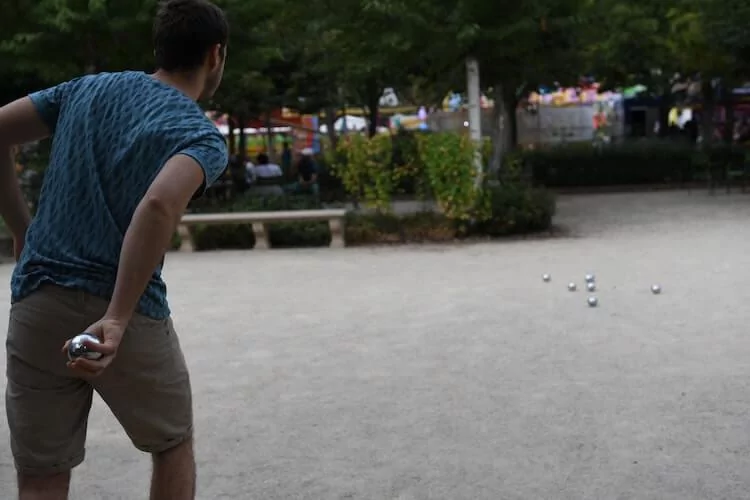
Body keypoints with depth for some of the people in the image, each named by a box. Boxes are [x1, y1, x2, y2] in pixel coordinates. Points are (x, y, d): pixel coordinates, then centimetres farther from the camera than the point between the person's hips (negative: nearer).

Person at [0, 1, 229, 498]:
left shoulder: (88, 88, 11)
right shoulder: (203, 136, -6)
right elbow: (159, 205, -26)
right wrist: (117, 319, -27)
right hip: (131, 315, -4)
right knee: (173, 447, 21)